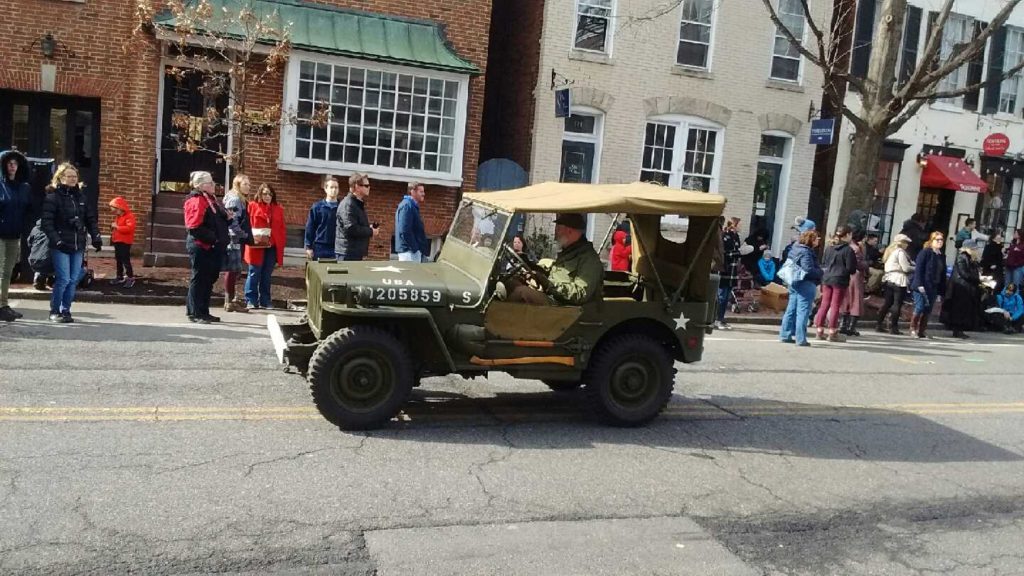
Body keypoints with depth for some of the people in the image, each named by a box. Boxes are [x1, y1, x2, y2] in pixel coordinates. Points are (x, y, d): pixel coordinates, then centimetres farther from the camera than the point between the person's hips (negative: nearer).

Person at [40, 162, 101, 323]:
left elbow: (91, 218, 14)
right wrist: (56, 240, -20)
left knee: (73, 280, 6)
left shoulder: (81, 196, 13)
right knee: (63, 279, -7)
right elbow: (47, 222, -10)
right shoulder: (53, 197, -4)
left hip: (78, 246, 5)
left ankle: (66, 311, 17)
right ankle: (54, 311, 9)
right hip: (61, 246, -5)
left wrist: (96, 237, 3)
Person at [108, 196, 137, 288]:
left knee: (126, 260, -9)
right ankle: (120, 277, 22)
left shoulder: (129, 216, -14)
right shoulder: (118, 217, 16)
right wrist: (113, 227, 8)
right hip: (117, 242, 10)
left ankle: (131, 278, -5)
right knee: (119, 260, 14)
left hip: (125, 242, -9)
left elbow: (129, 228, -27)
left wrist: (117, 227, -23)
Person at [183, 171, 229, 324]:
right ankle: (195, 313, 3)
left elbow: (217, 221, 25)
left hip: (212, 247, 10)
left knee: (209, 280, 13)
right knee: (198, 279, -4)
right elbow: (194, 227, -20)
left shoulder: (211, 199, 17)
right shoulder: (196, 201, -13)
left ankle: (203, 312, 21)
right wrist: (211, 238, -21)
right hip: (200, 246, -10)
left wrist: (227, 217, 5)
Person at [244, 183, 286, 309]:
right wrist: (251, 237, -14)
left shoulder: (278, 209, 13)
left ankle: (265, 301, 15)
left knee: (267, 275, 9)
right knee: (254, 274, 0)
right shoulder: (252, 206, 2)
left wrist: (281, 244, 2)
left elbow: (282, 229, 12)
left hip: (272, 247, 3)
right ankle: (251, 301, 6)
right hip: (257, 247, -3)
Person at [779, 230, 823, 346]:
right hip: (805, 284, -9)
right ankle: (801, 339, -3)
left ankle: (785, 335, 19)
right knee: (803, 312, -5)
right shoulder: (806, 252, -17)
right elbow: (808, 270, -24)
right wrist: (820, 273, -8)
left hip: (795, 283, 9)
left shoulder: (796, 248, 11)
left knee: (791, 310, 14)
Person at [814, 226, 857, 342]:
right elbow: (851, 268, -10)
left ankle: (820, 330, 13)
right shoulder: (848, 250, -11)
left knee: (825, 304, 10)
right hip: (840, 280, -5)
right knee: (835, 306, 0)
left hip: (827, 279, 5)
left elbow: (823, 263, 13)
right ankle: (832, 333, 5)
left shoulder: (829, 248, 7)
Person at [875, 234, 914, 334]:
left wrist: (912, 264, 11)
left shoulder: (890, 251, 18)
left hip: (888, 279, 8)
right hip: (899, 281, -8)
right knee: (897, 304, -4)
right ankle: (893, 327, -3)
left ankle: (879, 325, 9)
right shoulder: (900, 252, -10)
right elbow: (906, 268, -14)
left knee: (887, 303, 11)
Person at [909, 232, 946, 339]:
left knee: (928, 310, 2)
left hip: (933, 288, 6)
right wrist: (919, 284, -19)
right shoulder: (925, 252, -4)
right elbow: (918, 269, -10)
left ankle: (922, 331, 7)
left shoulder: (942, 257, 15)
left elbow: (943, 275, 16)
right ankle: (913, 329, 3)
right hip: (922, 287, -6)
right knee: (920, 307, -11)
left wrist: (940, 291, 10)